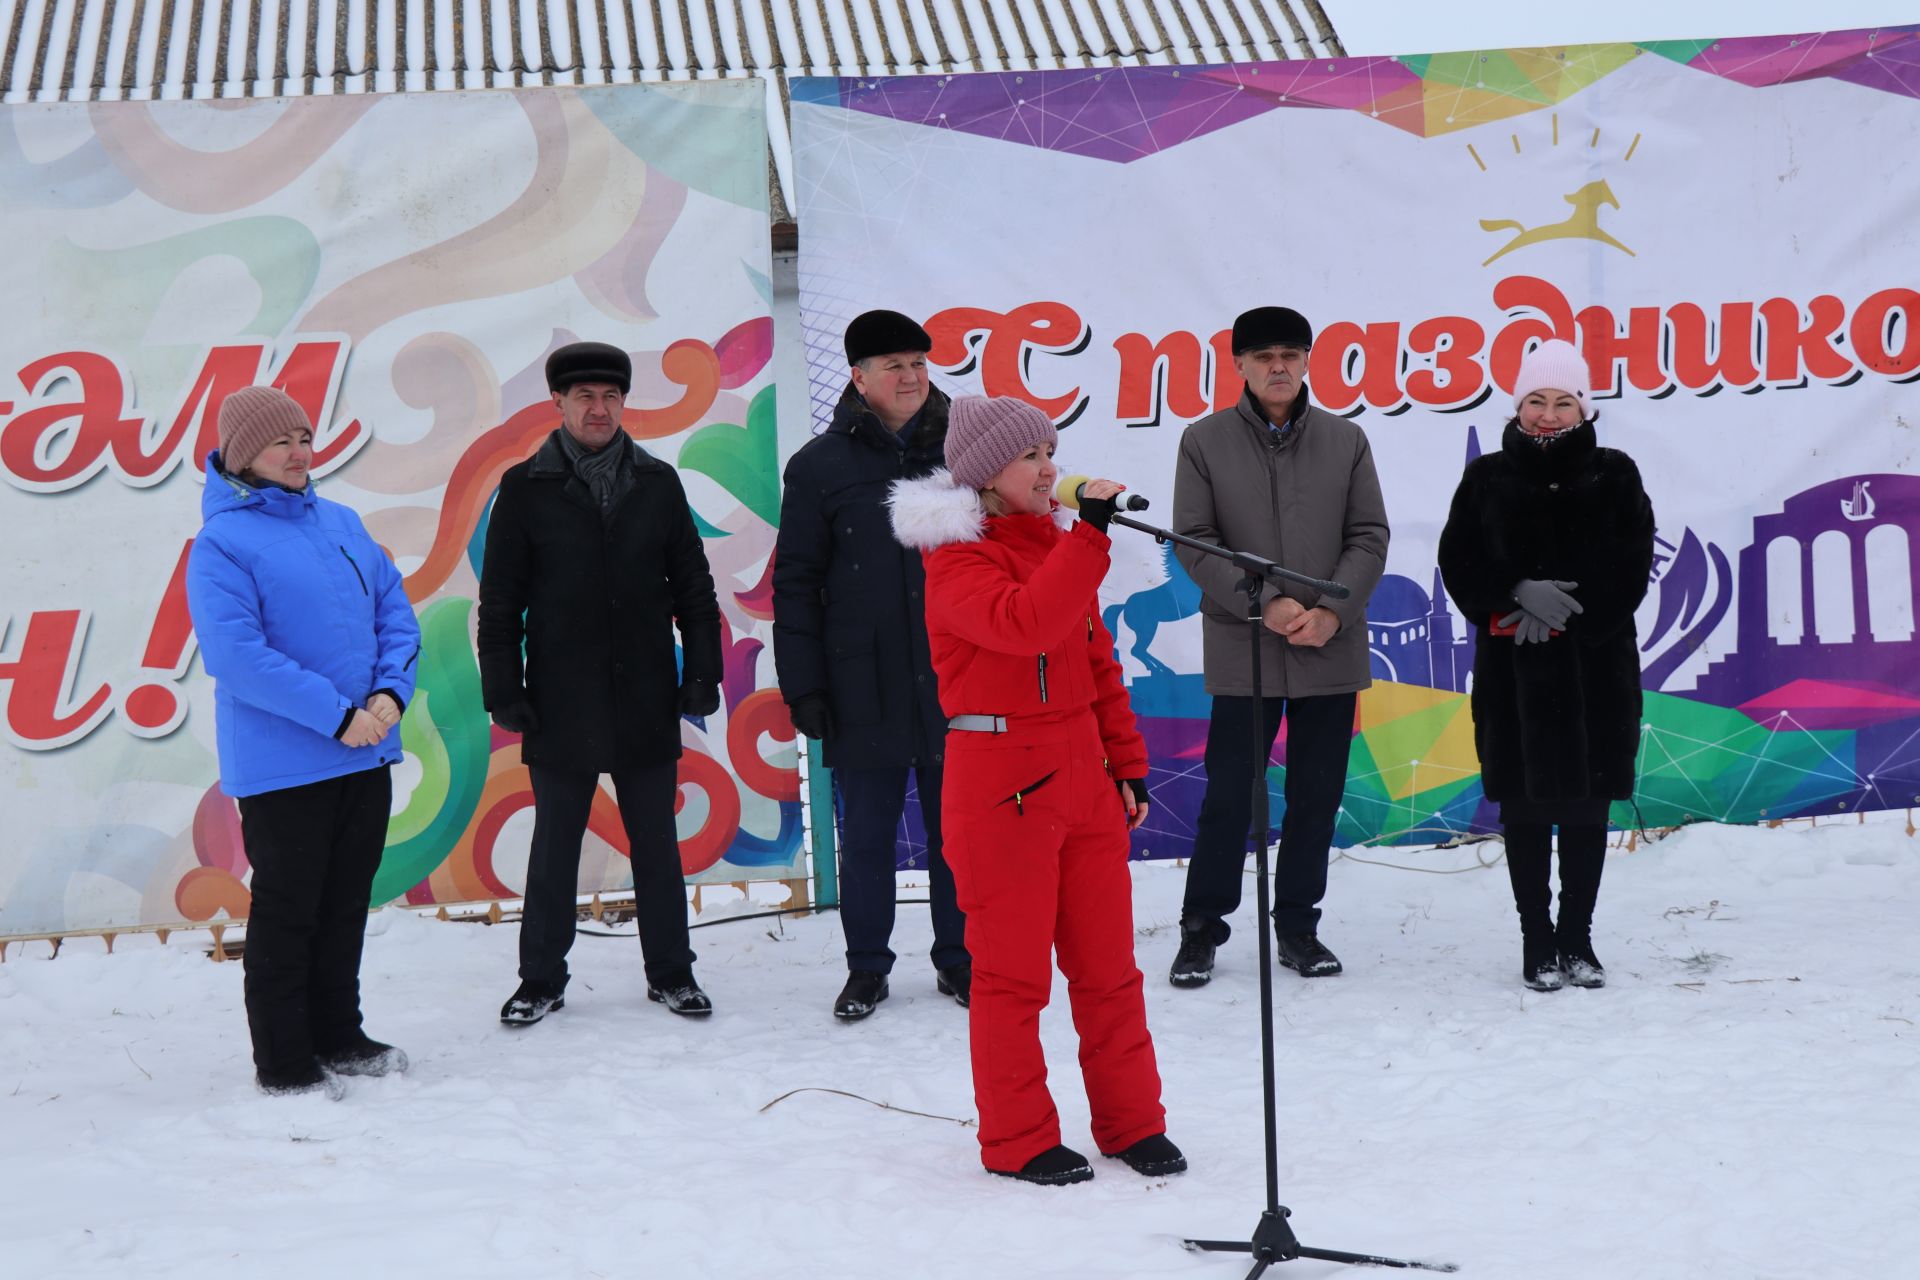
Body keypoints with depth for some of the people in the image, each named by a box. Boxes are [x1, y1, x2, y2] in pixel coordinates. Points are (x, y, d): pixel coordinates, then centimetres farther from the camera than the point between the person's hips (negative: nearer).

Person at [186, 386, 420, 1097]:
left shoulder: (342, 523, 10)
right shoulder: (221, 543, -11)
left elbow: (395, 613, 10)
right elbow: (237, 654, -19)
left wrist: (390, 692, -8)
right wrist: (337, 715, -20)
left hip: (366, 757, 7)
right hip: (281, 765, -6)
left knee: (346, 906, 16)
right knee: (287, 912, 2)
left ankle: (339, 1036, 29)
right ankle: (282, 1062, 12)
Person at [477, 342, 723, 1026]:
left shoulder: (657, 483, 6)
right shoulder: (526, 488, 0)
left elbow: (692, 585, 9)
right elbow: (500, 599, 1)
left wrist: (702, 672, 4)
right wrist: (503, 689, -4)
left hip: (647, 700, 2)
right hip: (560, 705, -2)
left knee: (656, 841, 10)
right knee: (555, 843, 8)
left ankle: (671, 972, 21)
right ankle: (541, 979, 19)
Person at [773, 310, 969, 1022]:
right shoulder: (820, 466, 1)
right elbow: (795, 584, 2)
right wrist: (802, 686, -4)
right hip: (865, 692, -1)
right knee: (865, 837, 8)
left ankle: (959, 961, 23)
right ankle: (866, 969, 21)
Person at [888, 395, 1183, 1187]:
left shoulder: (1056, 545, 13)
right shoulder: (958, 561, -11)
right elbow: (1025, 624, -31)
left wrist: (1128, 762, 15)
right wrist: (1092, 534, -30)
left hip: (1083, 773, 7)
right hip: (1001, 782, -7)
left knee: (1108, 963, 12)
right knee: (1013, 969, 2)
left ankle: (1131, 1122, 24)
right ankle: (1018, 1141, 14)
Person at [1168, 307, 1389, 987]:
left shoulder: (1345, 440, 5)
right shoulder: (1205, 441, -1)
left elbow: (1370, 537, 4)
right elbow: (1193, 542, -4)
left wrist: (1332, 611, -10)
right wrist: (1264, 603, -14)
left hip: (1332, 651, 2)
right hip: (1242, 651, -2)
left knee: (1317, 795, 9)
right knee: (1229, 796, 0)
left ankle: (1298, 924, 23)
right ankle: (1201, 928, 14)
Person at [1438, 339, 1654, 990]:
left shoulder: (1614, 477, 4)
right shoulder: (1487, 479, 5)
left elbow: (1628, 570, -2)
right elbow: (1459, 565, 1)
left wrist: (1560, 615, -13)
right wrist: (1519, 594, -16)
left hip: (1595, 665, 0)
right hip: (1512, 671, 0)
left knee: (1586, 802, 7)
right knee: (1524, 804, 4)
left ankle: (1577, 938, 19)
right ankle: (1537, 942, 13)